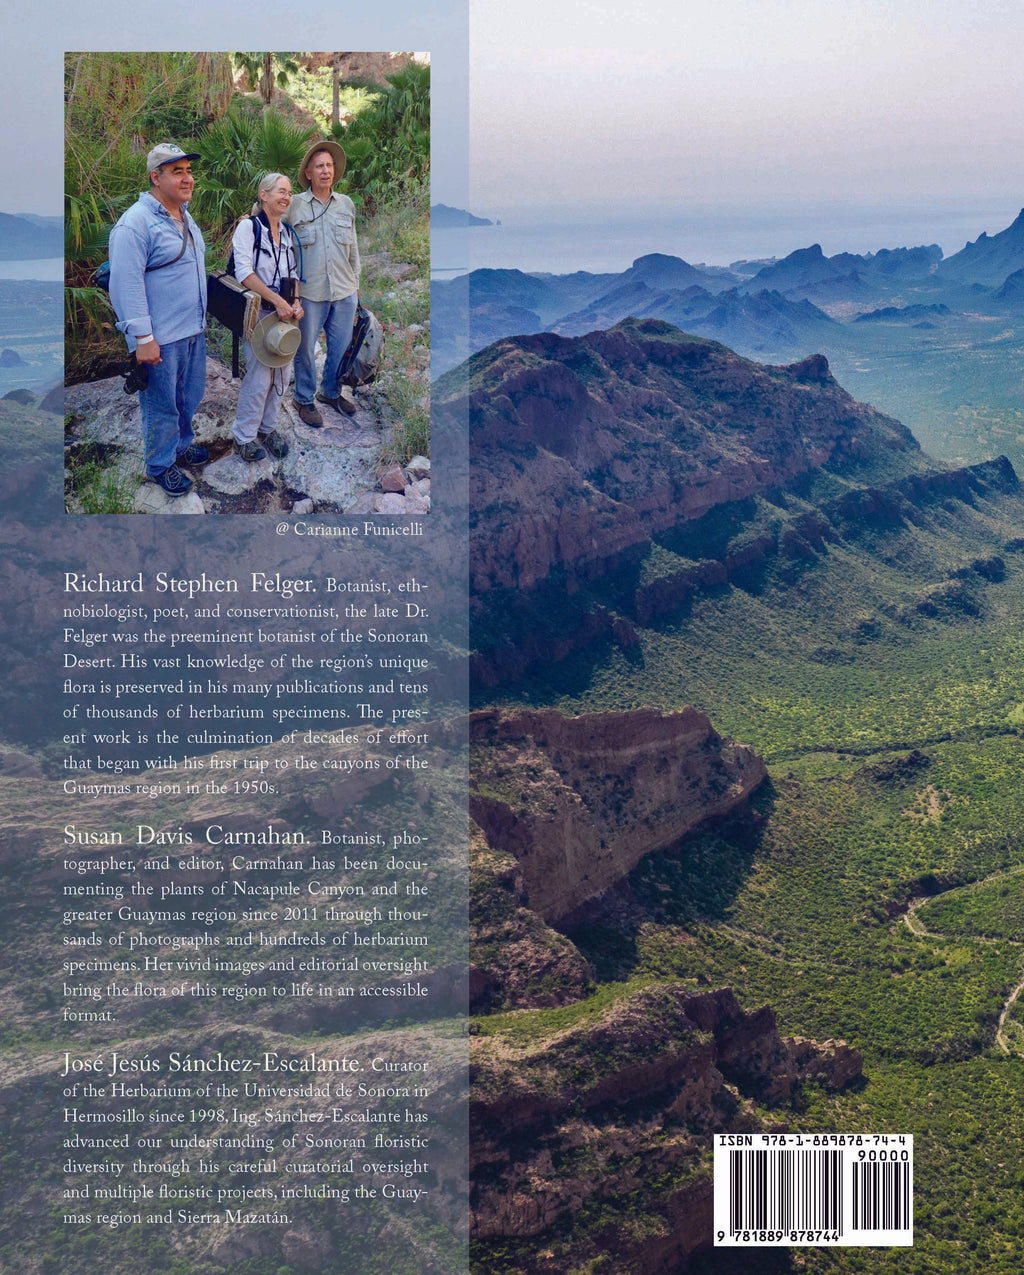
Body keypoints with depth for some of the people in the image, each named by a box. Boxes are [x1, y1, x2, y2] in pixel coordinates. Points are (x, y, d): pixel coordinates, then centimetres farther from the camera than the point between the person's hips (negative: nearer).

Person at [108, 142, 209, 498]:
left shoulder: (185, 218, 12)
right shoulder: (136, 223, -18)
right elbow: (127, 285, -21)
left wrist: (201, 318, 25)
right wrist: (142, 338, -23)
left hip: (193, 331, 8)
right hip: (160, 338, -8)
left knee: (190, 397, 20)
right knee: (162, 405, 4)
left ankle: (182, 444, 40)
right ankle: (160, 465, 19)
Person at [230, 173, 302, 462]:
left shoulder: (287, 232, 14)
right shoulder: (249, 227, -7)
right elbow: (244, 272, -16)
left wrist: (295, 302, -1)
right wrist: (277, 300, -19)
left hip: (285, 312, 7)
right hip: (258, 312, -7)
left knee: (281, 372, 8)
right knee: (259, 377, -7)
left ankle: (267, 427, 24)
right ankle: (244, 436, 7)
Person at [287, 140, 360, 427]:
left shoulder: (347, 205, 8)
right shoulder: (294, 205, -3)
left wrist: (356, 283, 17)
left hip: (344, 291, 3)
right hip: (309, 292, -3)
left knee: (341, 347, 12)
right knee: (305, 348, 6)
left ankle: (331, 392, 32)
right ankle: (304, 400, 20)